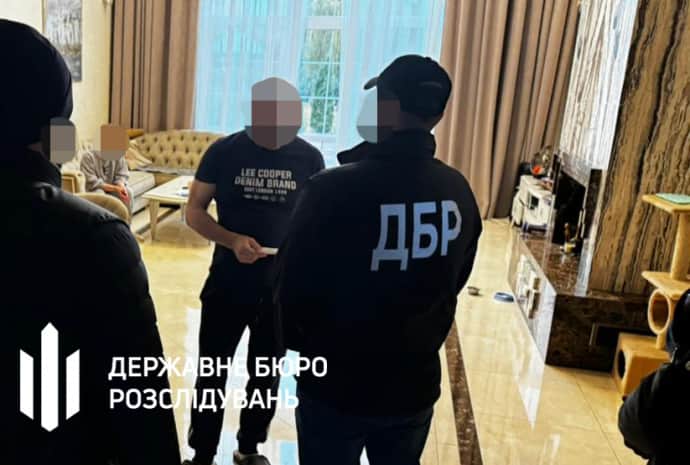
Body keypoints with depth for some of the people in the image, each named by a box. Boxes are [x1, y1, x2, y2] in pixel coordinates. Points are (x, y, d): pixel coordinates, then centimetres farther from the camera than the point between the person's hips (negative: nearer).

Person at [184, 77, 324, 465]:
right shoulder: (224, 152, -9)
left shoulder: (310, 158, -6)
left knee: (266, 374, 17)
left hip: (283, 288, 2)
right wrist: (232, 240, -22)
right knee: (212, 373, 10)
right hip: (227, 284, -1)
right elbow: (194, 211, -5)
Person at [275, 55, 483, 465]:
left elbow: (294, 286, -14)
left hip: (337, 387, -3)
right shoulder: (459, 191, -7)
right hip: (415, 385, 4)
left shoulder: (335, 188, -23)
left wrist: (299, 344, 6)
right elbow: (455, 283, 6)